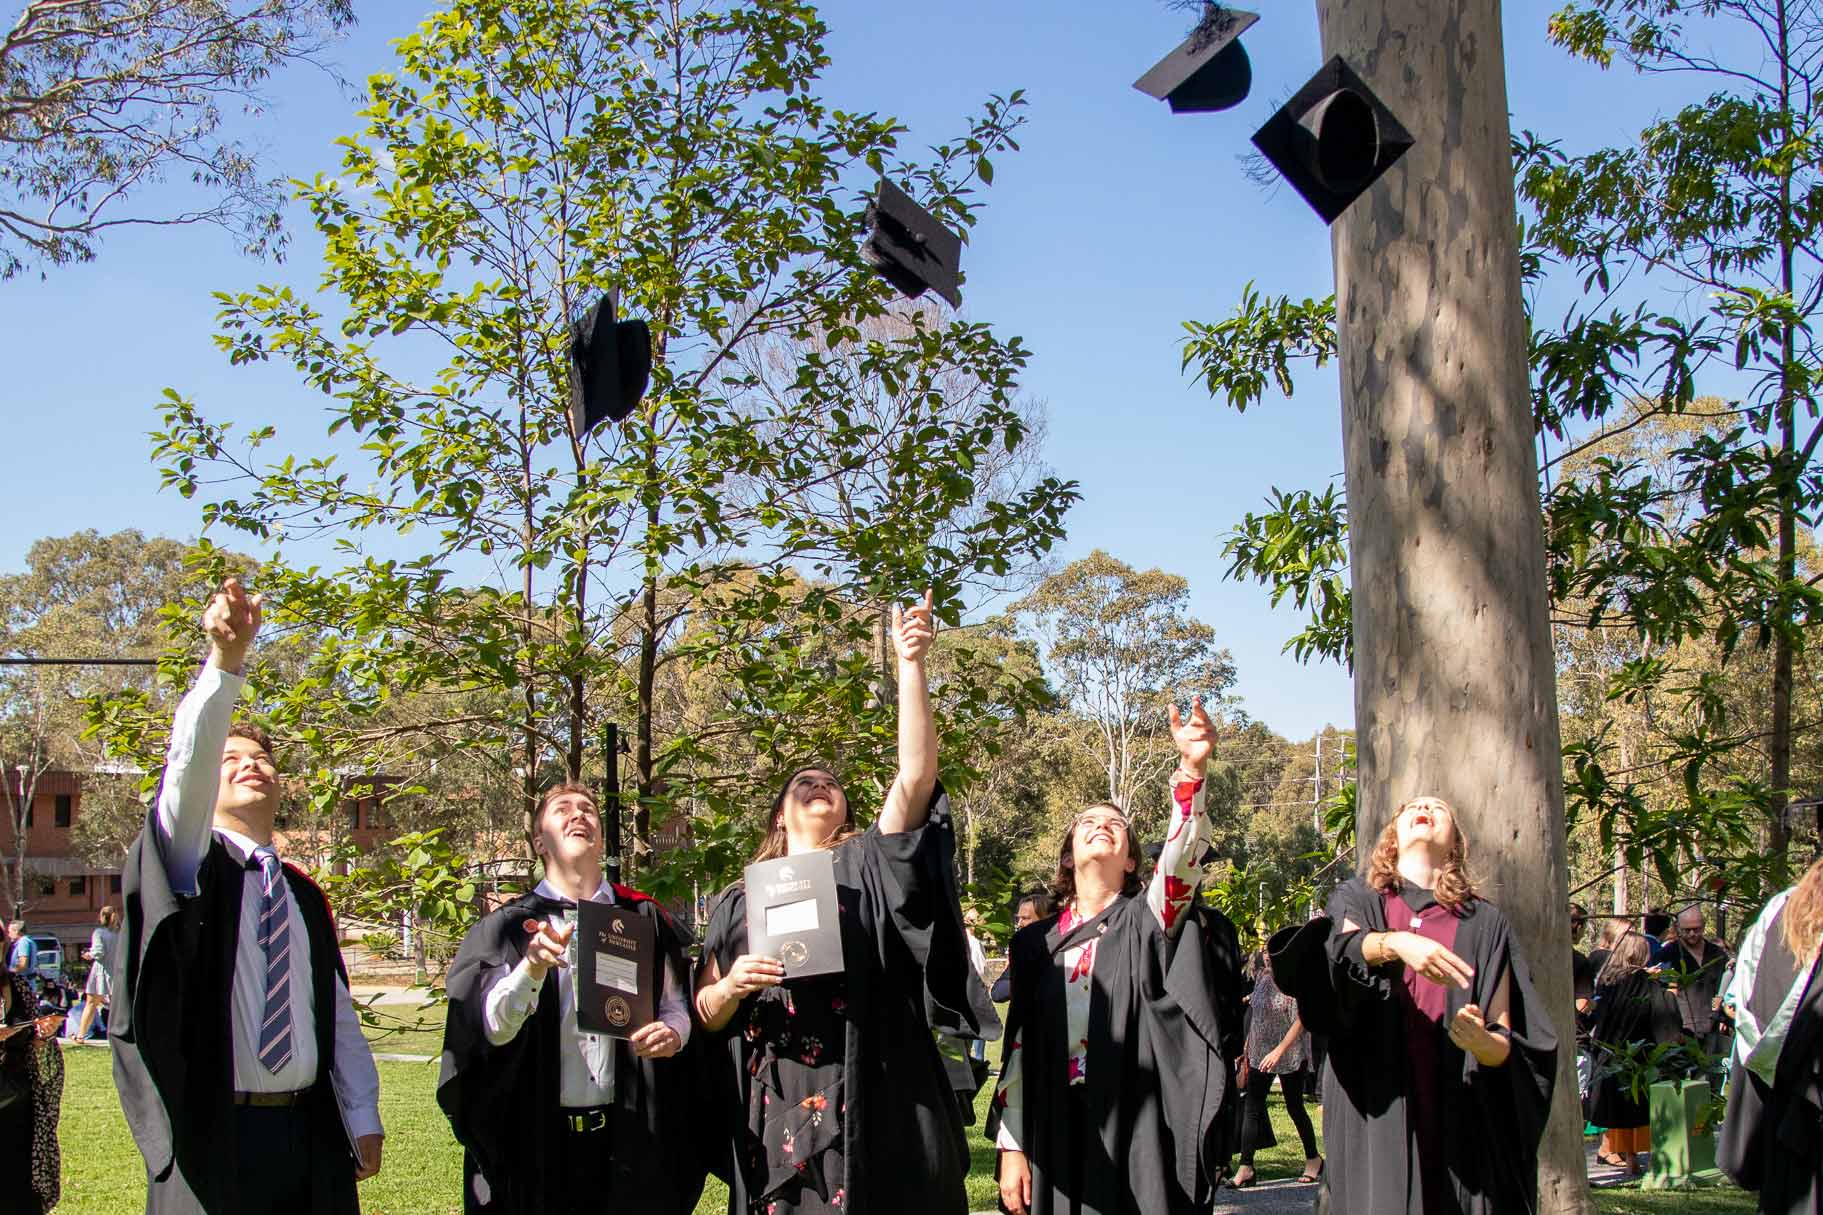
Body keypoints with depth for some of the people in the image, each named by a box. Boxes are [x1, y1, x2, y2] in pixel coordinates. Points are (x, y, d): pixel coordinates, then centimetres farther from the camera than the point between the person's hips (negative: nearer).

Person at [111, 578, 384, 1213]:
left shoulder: (304, 894, 15)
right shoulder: (191, 864, 1)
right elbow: (188, 760, -18)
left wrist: (364, 1120, 8)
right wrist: (225, 660, -33)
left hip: (309, 1135, 4)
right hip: (213, 1135, -4)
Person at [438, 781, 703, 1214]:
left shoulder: (643, 918, 8)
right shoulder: (509, 926, 3)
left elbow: (677, 1008, 6)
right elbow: (494, 1028, -8)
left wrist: (672, 1034, -16)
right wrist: (533, 968, -26)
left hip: (627, 1135, 1)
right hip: (539, 1137, -1)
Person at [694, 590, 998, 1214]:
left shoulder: (868, 867, 9)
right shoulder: (741, 902, 15)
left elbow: (916, 774, -6)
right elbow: (706, 1016, 15)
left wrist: (910, 664, -12)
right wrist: (732, 985, -8)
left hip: (873, 1111, -2)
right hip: (777, 1116, 2)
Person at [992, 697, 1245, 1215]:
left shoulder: (1147, 920, 3)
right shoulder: (1036, 942, 10)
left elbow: (1181, 856, -18)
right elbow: (1018, 1048, 9)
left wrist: (1192, 767, -34)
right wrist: (1011, 1147, 2)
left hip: (1137, 1133, -2)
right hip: (1056, 1132, 3)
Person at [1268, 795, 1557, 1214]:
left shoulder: (1485, 922, 11)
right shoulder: (1357, 898, 11)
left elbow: (1509, 1045, 7)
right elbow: (1337, 949, -13)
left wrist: (1482, 1042, -16)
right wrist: (1394, 943, -33)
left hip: (1458, 1115, 1)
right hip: (1375, 1112, -1)